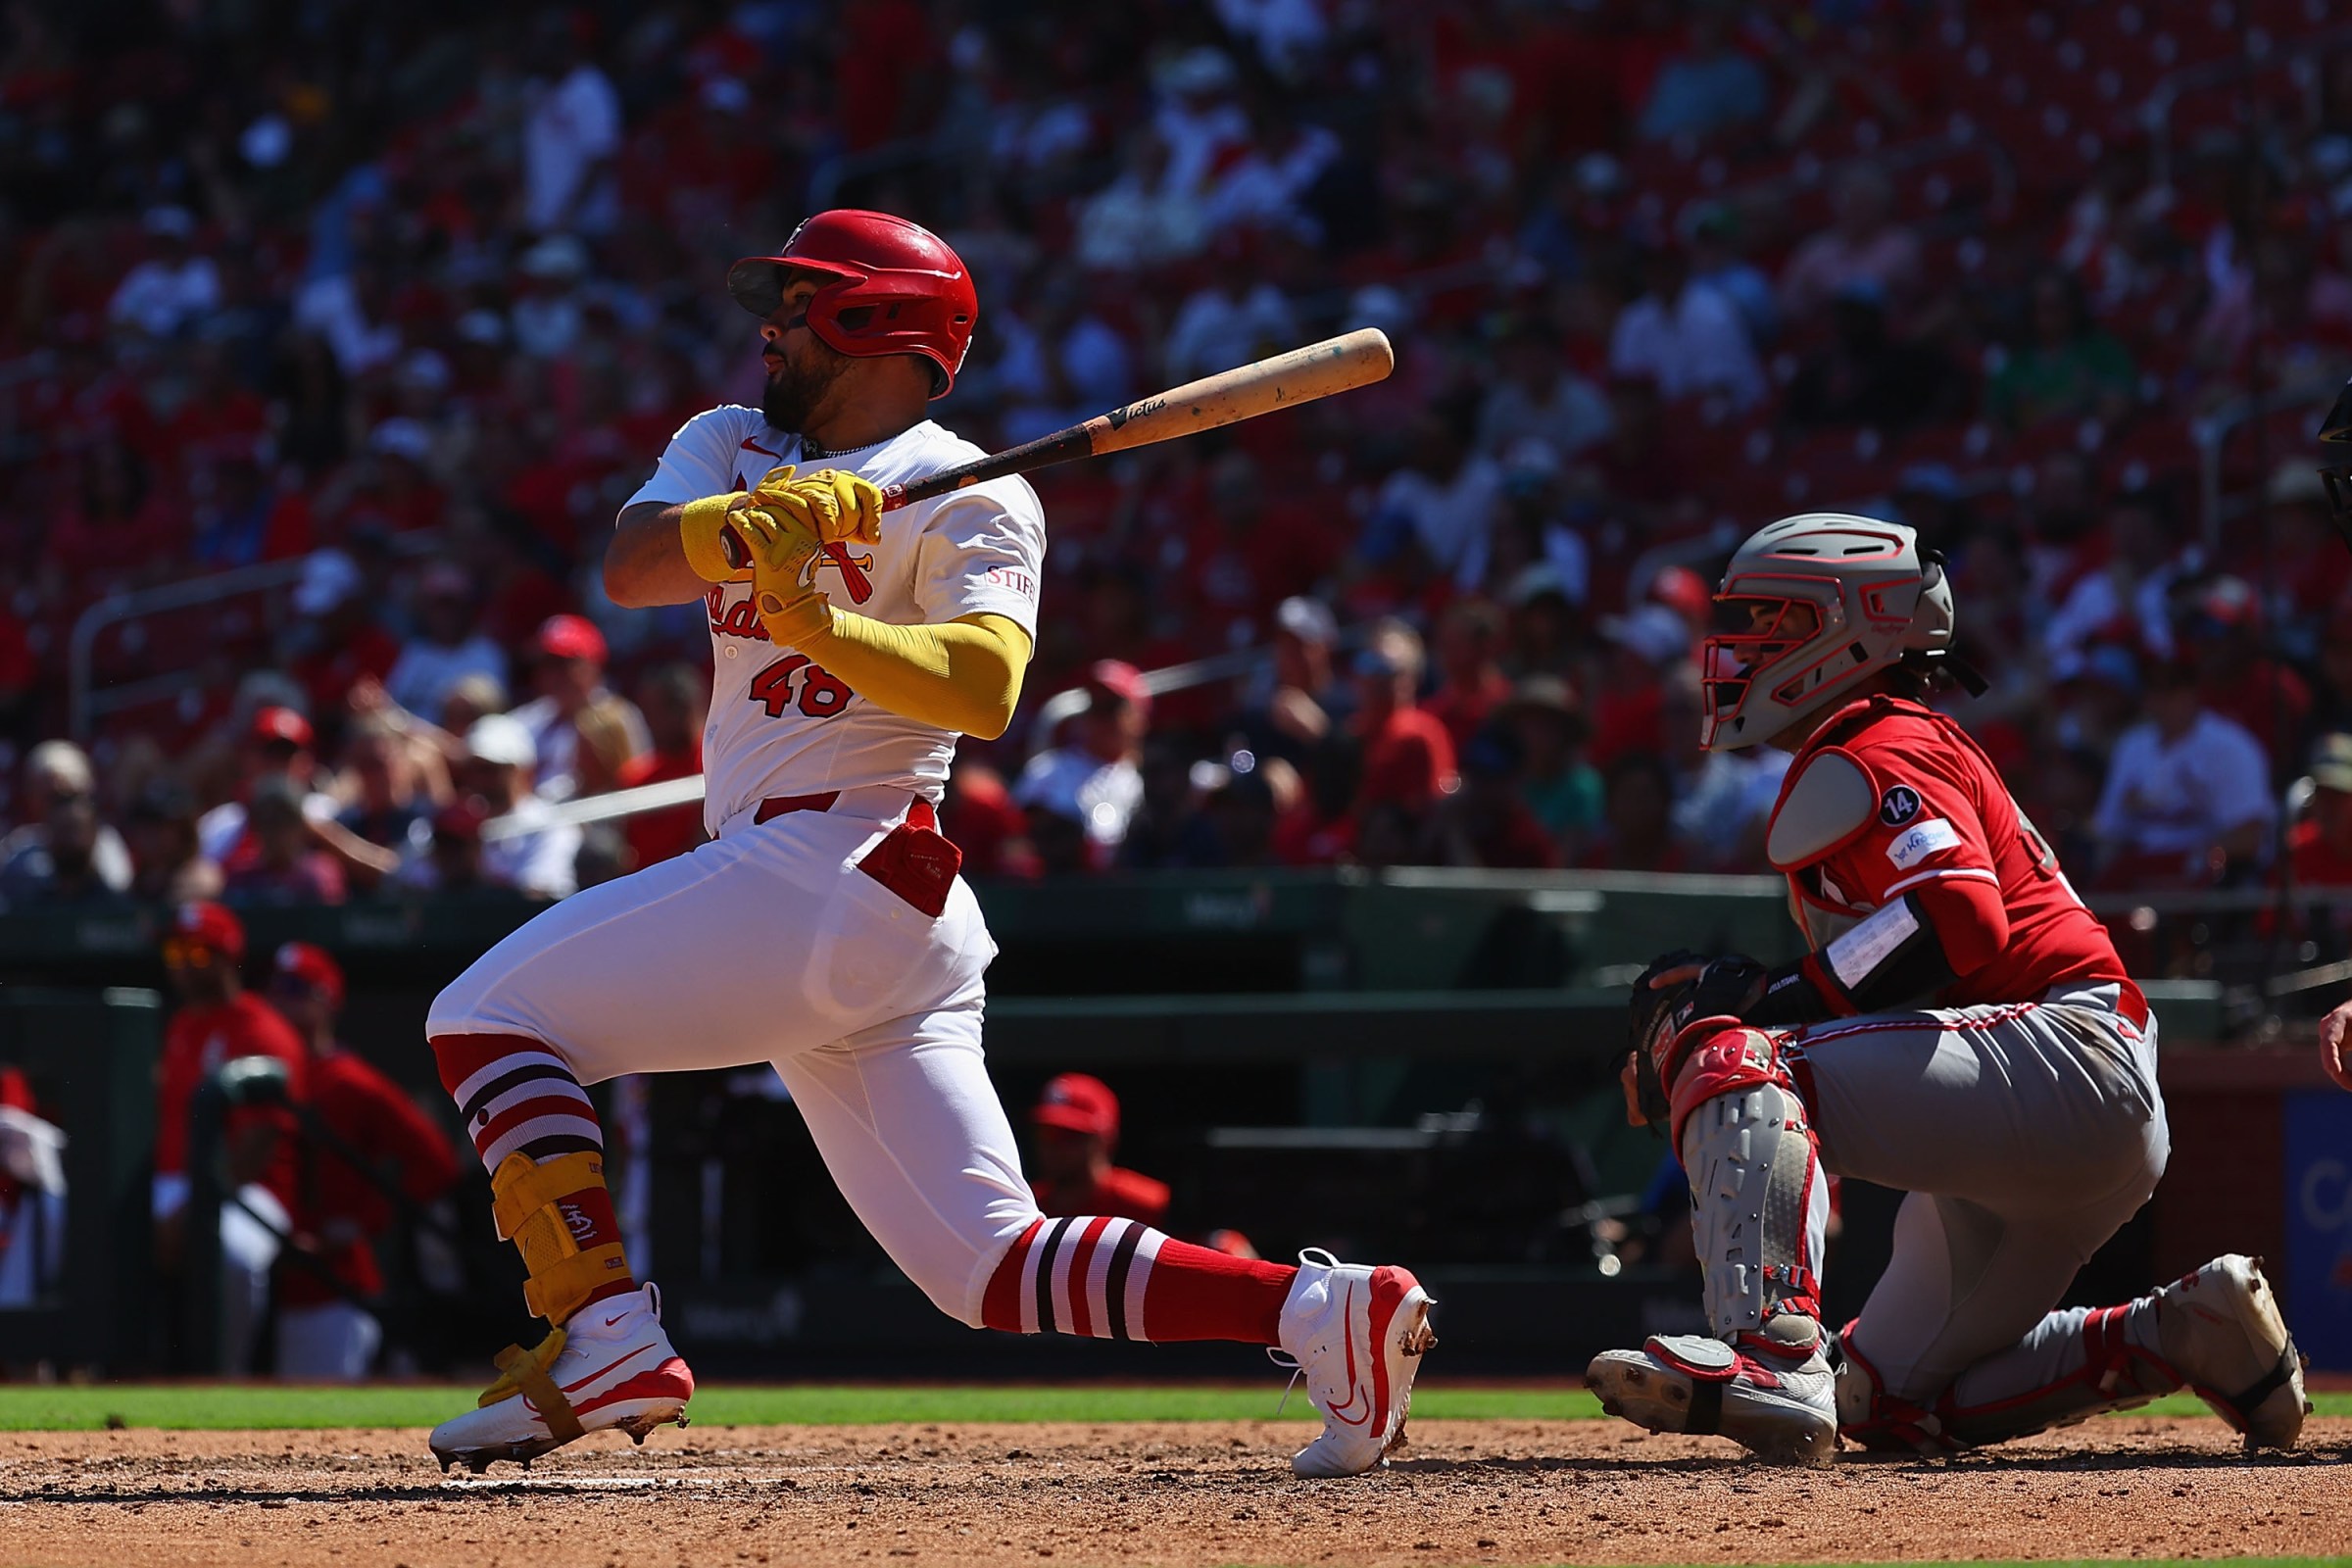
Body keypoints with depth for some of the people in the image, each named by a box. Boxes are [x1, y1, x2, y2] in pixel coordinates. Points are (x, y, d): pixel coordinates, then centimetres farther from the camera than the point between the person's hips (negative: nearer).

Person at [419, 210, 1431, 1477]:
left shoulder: (973, 500, -3)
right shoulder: (731, 448, 19)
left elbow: (986, 688, -22)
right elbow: (627, 566, -2)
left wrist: (817, 620, -36)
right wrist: (741, 532, -22)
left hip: (837, 873, -8)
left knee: (486, 1016, -7)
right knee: (993, 1267, 1)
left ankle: (601, 1340, -17)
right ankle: (1318, 1310, -7)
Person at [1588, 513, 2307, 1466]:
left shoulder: (1873, 755, -5)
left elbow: (1956, 924, -22)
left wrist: (1766, 1003, -18)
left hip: (2066, 1054, -11)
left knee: (1731, 1057, -24)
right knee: (1891, 1403, 17)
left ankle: (1772, 1354, -43)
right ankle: (2187, 1336, 15)